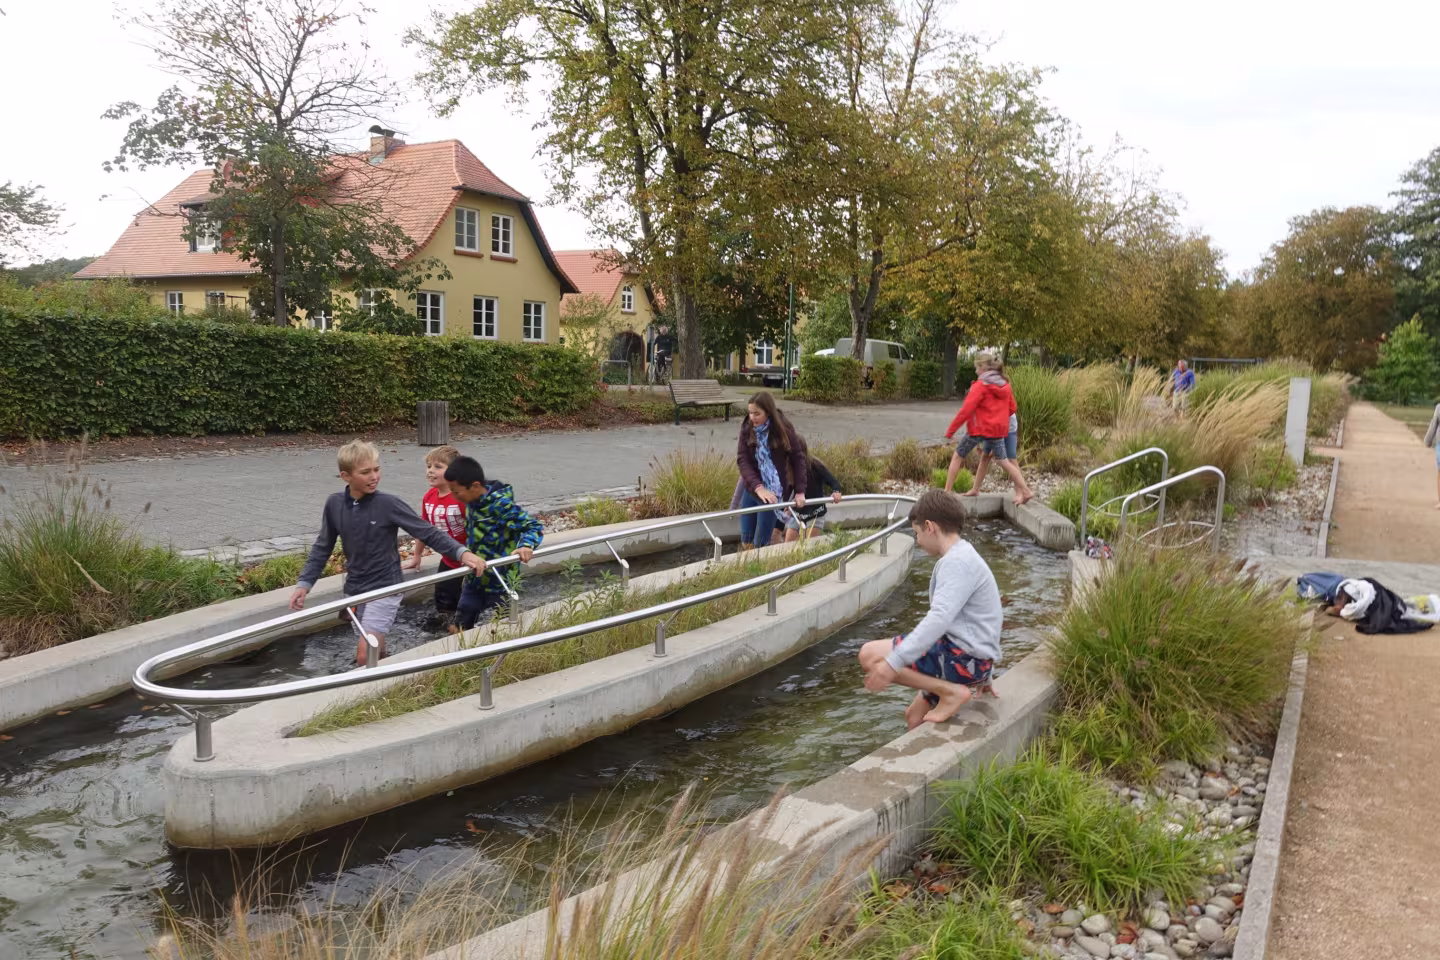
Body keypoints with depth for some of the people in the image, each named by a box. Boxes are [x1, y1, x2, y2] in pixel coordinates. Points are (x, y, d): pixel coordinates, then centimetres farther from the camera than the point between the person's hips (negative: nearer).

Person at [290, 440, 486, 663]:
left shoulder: (389, 504, -15)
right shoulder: (334, 504, -3)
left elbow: (427, 532, -14)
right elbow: (323, 547, 9)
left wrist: (462, 553, -27)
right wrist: (304, 584, 3)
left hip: (385, 588, -4)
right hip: (354, 590, 5)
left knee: (366, 655, -12)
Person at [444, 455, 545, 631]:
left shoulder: (501, 504, -24)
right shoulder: (472, 502, 0)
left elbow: (534, 526, -22)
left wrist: (526, 545, -41)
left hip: (499, 583, -7)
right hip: (474, 580, 8)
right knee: (461, 626, 14)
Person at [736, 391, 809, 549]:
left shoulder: (784, 429, -13)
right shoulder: (747, 428, -6)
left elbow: (798, 458, -7)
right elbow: (742, 460, -15)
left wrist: (800, 491, -12)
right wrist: (758, 487, -28)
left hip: (773, 491, -3)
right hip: (751, 489, 3)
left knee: (760, 543, 0)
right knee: (746, 541, 10)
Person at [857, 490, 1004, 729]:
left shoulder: (956, 561, -15)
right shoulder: (963, 557, 18)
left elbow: (939, 619, -28)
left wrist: (893, 662, -31)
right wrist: (984, 676, 34)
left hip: (963, 659, -10)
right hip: (973, 661, 10)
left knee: (870, 655, -14)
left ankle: (951, 692, -13)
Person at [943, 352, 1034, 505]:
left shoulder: (980, 386, -12)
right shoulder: (1005, 385, 7)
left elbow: (966, 410, -16)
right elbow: (1012, 408, 13)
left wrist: (950, 431, -11)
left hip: (979, 428, -6)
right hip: (998, 429, 6)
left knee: (957, 456, 8)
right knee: (1004, 461, 12)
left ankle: (947, 491, 6)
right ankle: (1025, 491, 5)